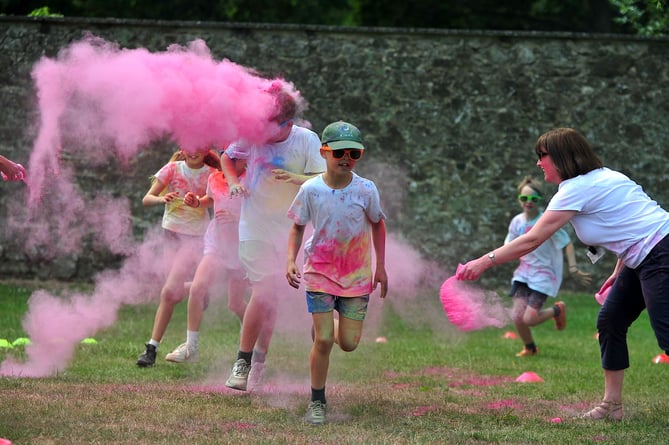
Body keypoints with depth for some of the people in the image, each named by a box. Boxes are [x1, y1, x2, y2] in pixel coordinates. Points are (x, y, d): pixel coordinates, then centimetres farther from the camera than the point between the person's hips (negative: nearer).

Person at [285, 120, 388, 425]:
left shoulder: (366, 189, -10)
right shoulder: (311, 190, -11)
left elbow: (378, 224, 7)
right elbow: (297, 227, 2)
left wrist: (381, 267, 8)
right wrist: (291, 261, -12)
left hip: (357, 274, 1)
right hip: (320, 272, -1)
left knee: (348, 343, 0)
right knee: (323, 340, -8)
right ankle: (317, 402, 9)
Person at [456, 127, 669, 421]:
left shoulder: (576, 188, -13)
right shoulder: (600, 177, 16)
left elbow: (532, 240, -15)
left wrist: (484, 262, -12)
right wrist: (619, 272, 17)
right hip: (645, 259, 10)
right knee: (609, 322, 11)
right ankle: (612, 405, 14)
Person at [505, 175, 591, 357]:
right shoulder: (517, 221, 1)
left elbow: (567, 244, -12)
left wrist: (573, 268, -21)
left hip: (544, 274, -5)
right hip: (524, 273, 5)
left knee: (529, 319, -14)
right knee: (517, 316, -7)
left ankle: (557, 310, 17)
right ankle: (529, 348, 22)